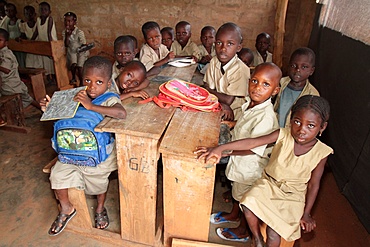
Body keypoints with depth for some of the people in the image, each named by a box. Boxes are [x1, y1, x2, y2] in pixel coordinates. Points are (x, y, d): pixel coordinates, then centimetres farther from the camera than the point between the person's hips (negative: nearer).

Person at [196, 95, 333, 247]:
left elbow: (313, 185, -5)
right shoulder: (284, 135, -16)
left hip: (292, 196, -2)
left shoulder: (321, 153, -16)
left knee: (273, 232, -18)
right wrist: (220, 148, -32)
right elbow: (252, 142, -23)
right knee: (248, 204, -21)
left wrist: (306, 214, -1)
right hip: (269, 183, 2)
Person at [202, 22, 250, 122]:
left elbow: (228, 100, -21)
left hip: (233, 113, -6)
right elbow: (206, 87, -5)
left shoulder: (240, 69, -22)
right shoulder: (214, 62, -2)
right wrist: (221, 103, -21)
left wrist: (210, 91, -8)